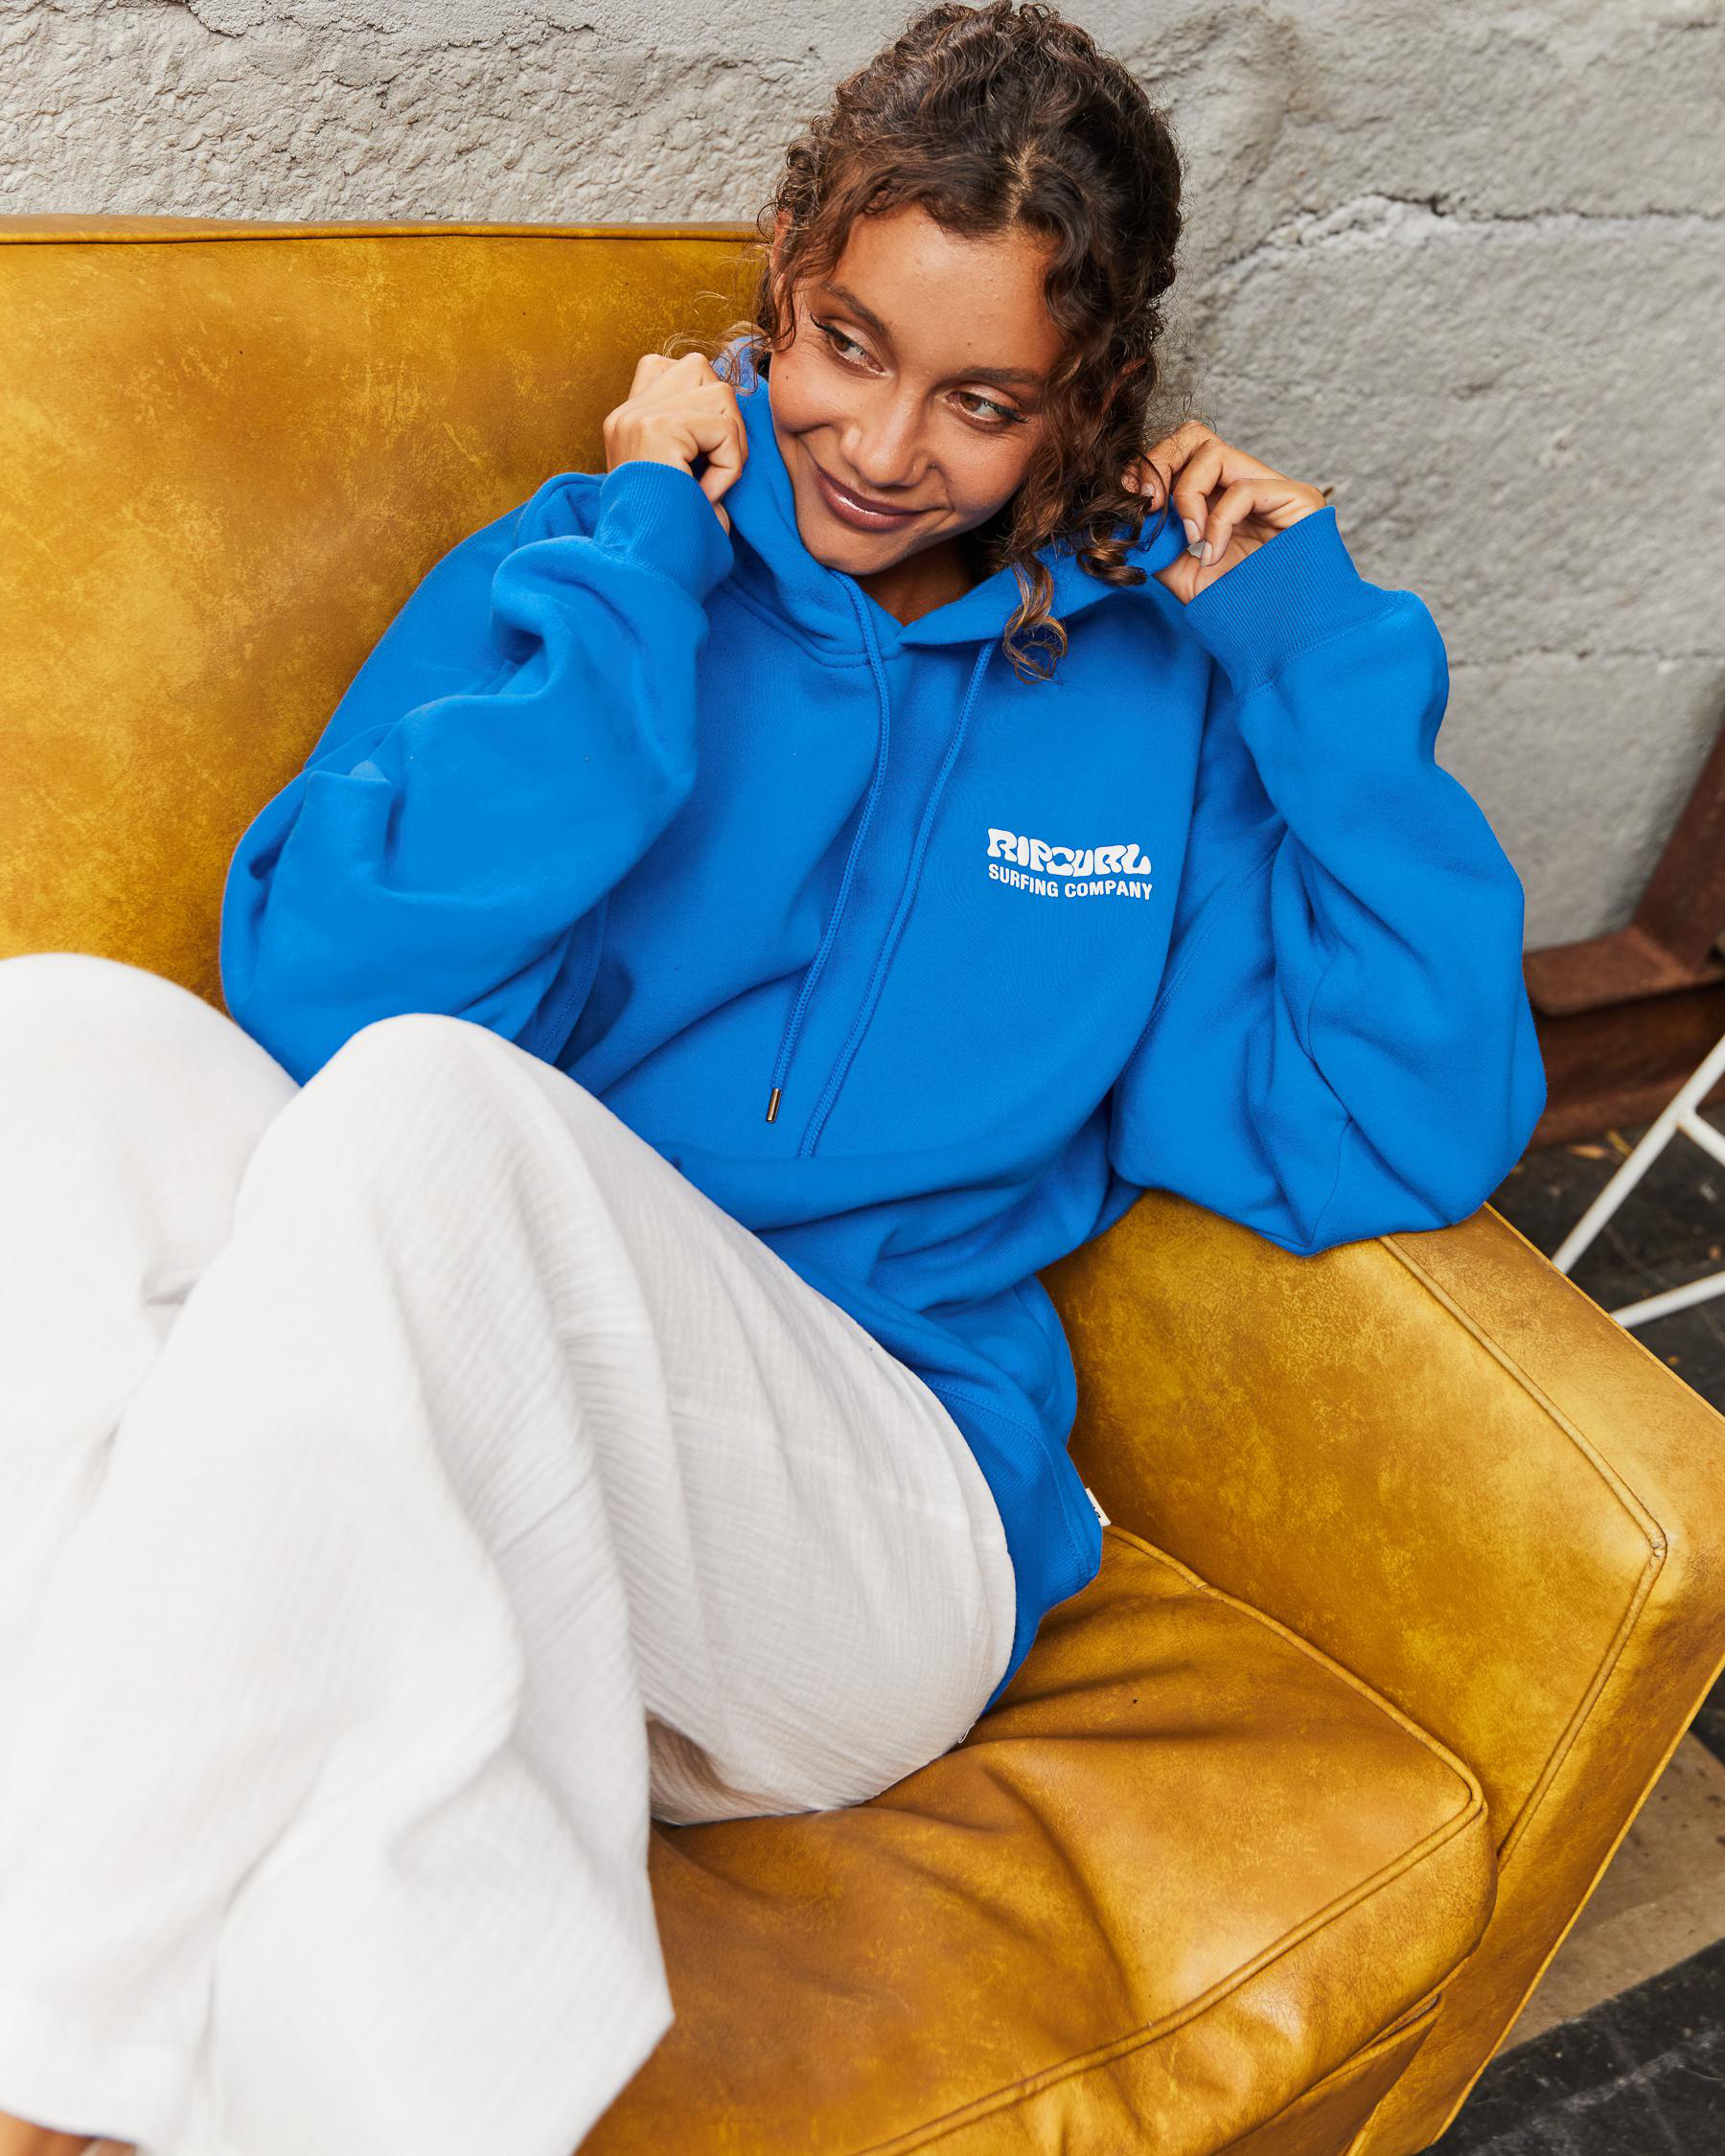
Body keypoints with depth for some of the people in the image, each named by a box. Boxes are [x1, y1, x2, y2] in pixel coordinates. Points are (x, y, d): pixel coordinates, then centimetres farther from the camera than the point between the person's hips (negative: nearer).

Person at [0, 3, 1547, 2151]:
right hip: (407, 1487, 2)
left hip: (885, 1545, -1)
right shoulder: (581, 568, 7)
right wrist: (633, 589, -10)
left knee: (432, 1099, -29)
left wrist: (1331, 659, -3)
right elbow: (313, 984, -8)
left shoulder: (1157, 691, 8)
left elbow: (1406, 1143, -1)